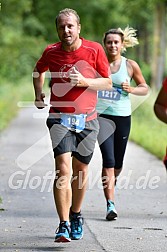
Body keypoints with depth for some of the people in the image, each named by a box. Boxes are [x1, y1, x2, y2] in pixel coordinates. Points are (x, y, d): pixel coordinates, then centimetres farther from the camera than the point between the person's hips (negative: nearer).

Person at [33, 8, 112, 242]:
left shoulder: (95, 50, -4)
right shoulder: (51, 52, 0)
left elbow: (107, 83, 0)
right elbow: (39, 71, 22)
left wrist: (84, 81, -16)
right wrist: (38, 94, 8)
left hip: (87, 119, 1)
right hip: (60, 118, -1)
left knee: (80, 170, 11)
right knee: (63, 168, -16)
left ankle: (76, 215, 34)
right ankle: (64, 225, -19)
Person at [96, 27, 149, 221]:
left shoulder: (130, 65, 1)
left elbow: (144, 88, 10)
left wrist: (131, 89, -10)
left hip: (122, 117, 2)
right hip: (101, 115, -1)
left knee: (118, 162, 10)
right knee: (108, 159, -14)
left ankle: (112, 180, 46)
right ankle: (110, 205, -15)